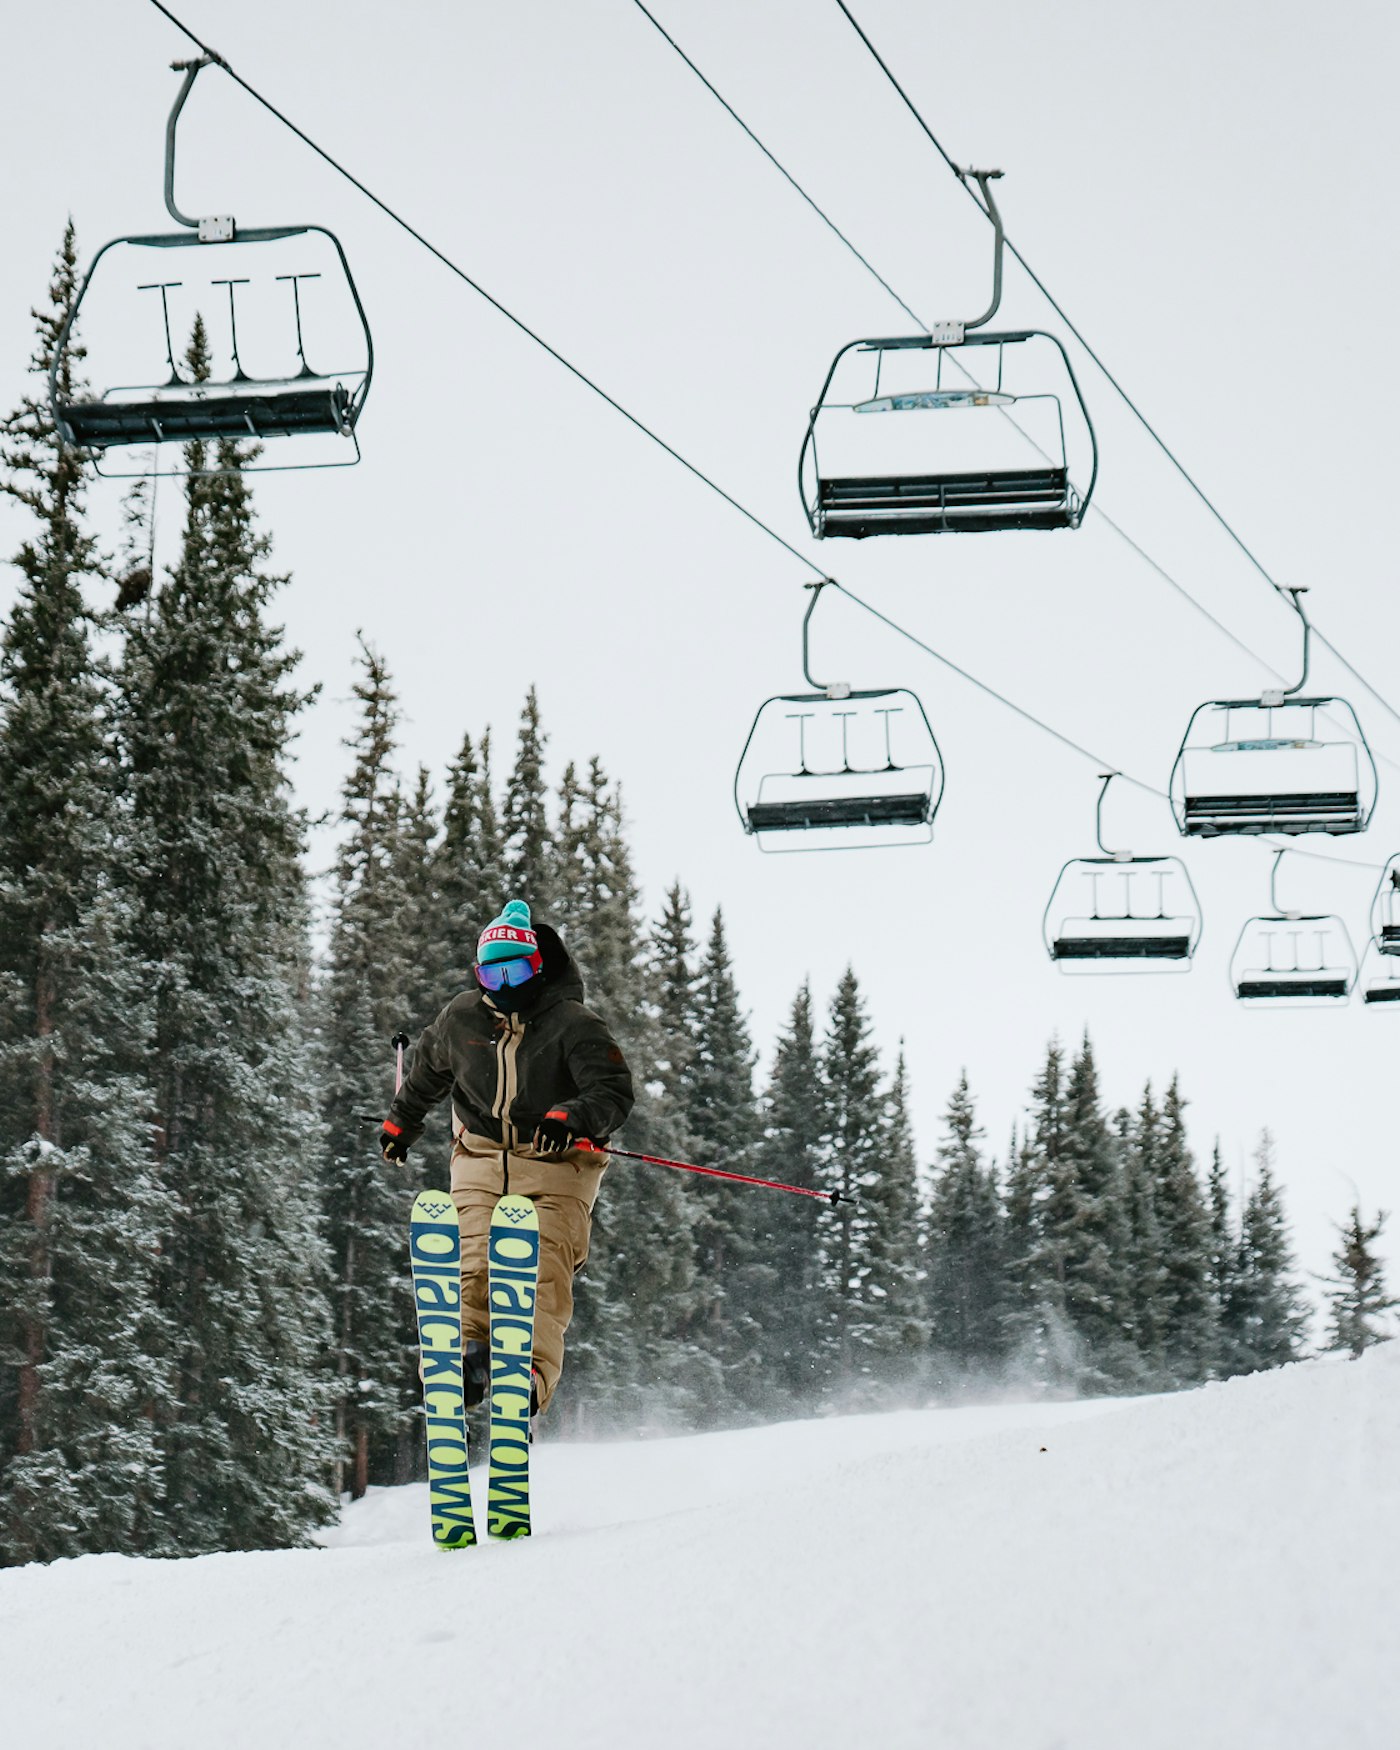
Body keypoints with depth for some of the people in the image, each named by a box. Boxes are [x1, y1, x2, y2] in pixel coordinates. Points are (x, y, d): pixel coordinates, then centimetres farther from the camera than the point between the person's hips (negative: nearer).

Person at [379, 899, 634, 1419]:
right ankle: (469, 1351, -17)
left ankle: (533, 1373, -30)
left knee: (542, 1272, -19)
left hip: (555, 1165, -4)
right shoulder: (462, 1019, 7)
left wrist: (571, 1120, -34)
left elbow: (614, 1092, -15)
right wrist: (400, 1124, 38)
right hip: (480, 1158, 4)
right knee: (474, 1263, -16)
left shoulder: (572, 1024, -7)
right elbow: (427, 1070, 27)